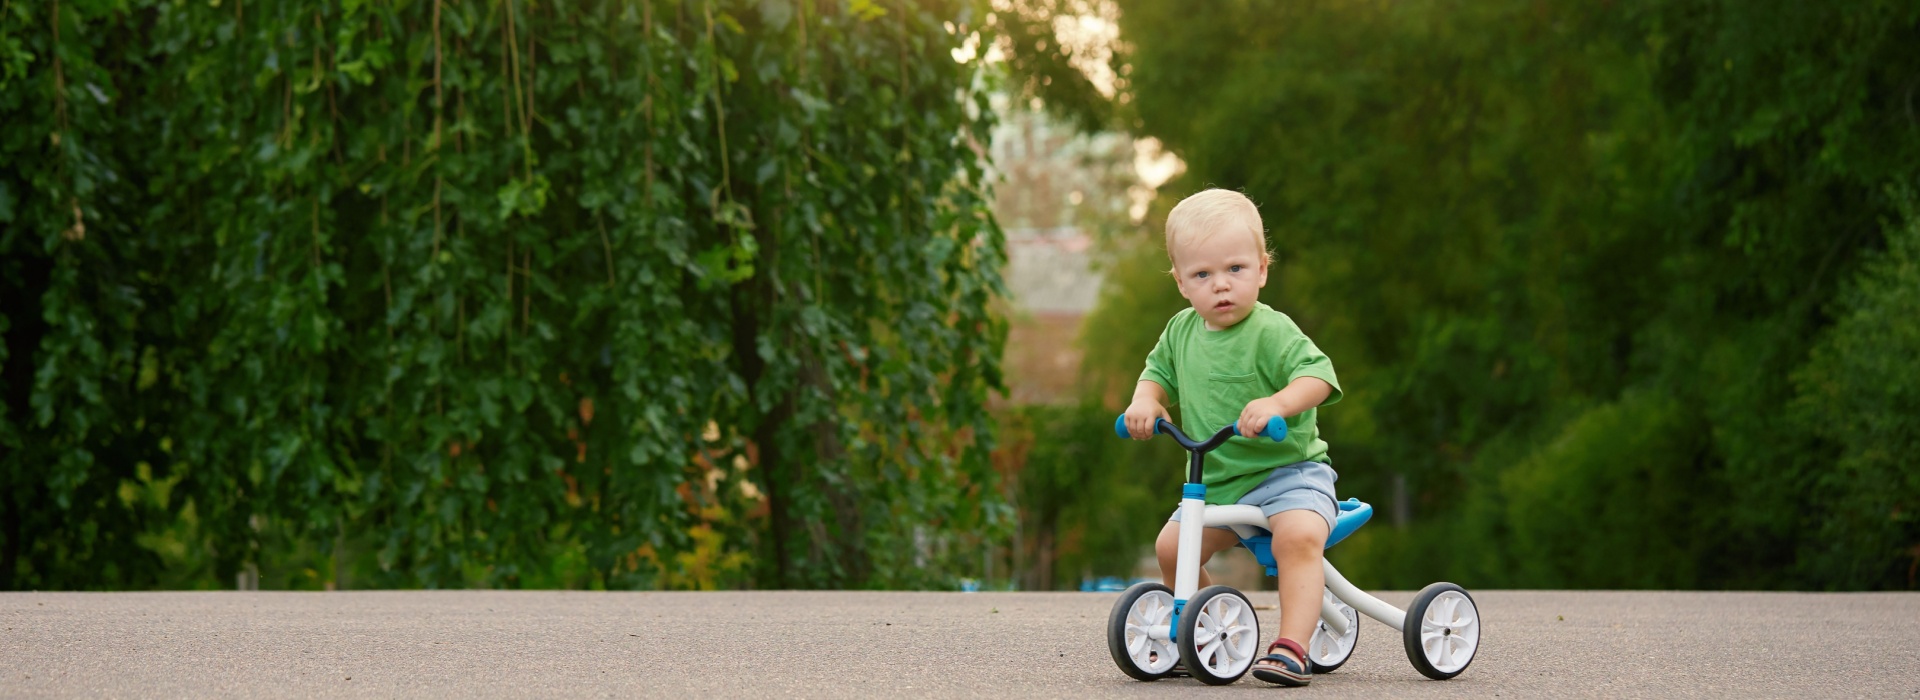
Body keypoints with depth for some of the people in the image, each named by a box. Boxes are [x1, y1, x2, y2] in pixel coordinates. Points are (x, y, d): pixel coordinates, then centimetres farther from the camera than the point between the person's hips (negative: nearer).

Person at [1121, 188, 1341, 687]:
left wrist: (1278, 403, -47)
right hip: (1215, 481, 7)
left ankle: (1292, 647, -36)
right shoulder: (1182, 331, 5)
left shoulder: (1271, 332, -17)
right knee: (1171, 547, -2)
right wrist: (1145, 400, -1)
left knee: (1297, 537, -32)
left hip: (1289, 470, -7)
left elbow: (1317, 373, -28)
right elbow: (1161, 371, 21)